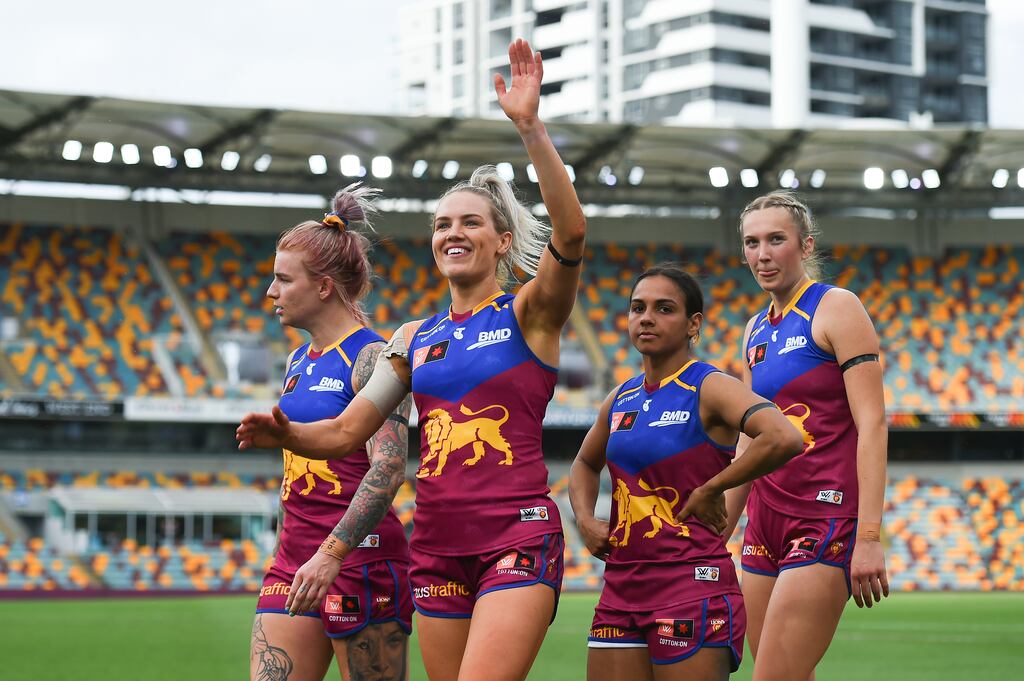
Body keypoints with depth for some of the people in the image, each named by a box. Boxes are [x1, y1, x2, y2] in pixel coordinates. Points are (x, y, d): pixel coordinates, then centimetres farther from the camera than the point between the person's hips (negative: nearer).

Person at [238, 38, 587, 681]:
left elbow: (571, 230, -18)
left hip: (518, 537, -6)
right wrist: (286, 433, -8)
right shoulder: (414, 338, 15)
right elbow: (346, 431, 14)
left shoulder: (529, 313, 1)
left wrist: (530, 126, -24)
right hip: (437, 546, 6)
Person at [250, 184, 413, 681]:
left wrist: (330, 554, -29)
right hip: (293, 562, 8)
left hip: (360, 560, -8)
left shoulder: (372, 357, -10)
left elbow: (388, 468, -22)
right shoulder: (297, 362, 15)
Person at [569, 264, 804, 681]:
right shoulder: (621, 400, 13)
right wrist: (585, 519, 12)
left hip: (692, 582, -7)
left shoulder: (708, 389, -9)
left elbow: (783, 439, -27)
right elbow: (586, 464, 32)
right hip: (621, 582, 7)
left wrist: (709, 490, -18)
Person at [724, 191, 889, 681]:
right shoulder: (756, 330, 16)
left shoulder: (836, 308, -5)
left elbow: (872, 425, -12)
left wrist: (869, 537, -19)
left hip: (825, 519, -7)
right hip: (766, 522, 7)